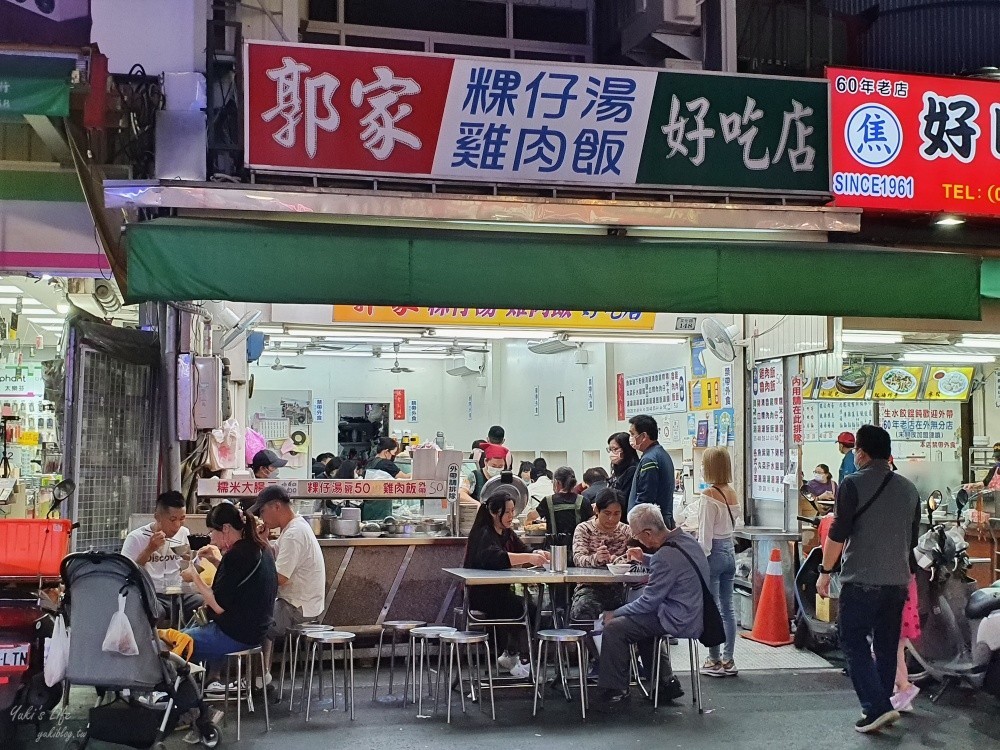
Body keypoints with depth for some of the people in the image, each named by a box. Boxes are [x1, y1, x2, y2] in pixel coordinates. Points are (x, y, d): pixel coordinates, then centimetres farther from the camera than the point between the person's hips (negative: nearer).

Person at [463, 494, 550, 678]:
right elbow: (495, 558, -32)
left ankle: (509, 655, 3)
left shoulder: (507, 534, 14)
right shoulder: (484, 534, -14)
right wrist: (528, 558, -38)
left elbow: (524, 551, 11)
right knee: (528, 609, -20)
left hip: (499, 593, 9)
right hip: (481, 596, -9)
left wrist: (538, 554, -12)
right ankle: (524, 661, -8)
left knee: (531, 607, -11)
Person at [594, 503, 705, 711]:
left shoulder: (667, 556, -25)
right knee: (640, 621, 32)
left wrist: (615, 613, -7)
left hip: (678, 621, -10)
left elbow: (648, 602, -19)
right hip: (693, 614, 10)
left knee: (614, 628, -11)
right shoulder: (685, 539, 3)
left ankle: (615, 691, 0)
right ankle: (667, 683, 31)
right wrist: (645, 559, 16)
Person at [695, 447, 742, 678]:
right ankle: (728, 660, 16)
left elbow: (705, 534, -16)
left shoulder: (709, 495, -16)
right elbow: (739, 523, 15)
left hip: (714, 552, -7)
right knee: (727, 607, 11)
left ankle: (714, 661, 7)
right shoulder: (732, 492, 4)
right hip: (730, 550, 7)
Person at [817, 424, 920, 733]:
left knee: (854, 642, 0)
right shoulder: (908, 488, 10)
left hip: (861, 580, -6)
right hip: (898, 580, 6)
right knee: (886, 645, 13)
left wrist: (825, 572, -3)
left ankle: (877, 708, -9)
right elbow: (913, 538, 19)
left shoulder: (853, 484, -9)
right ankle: (883, 705, 19)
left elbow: (838, 534, -12)